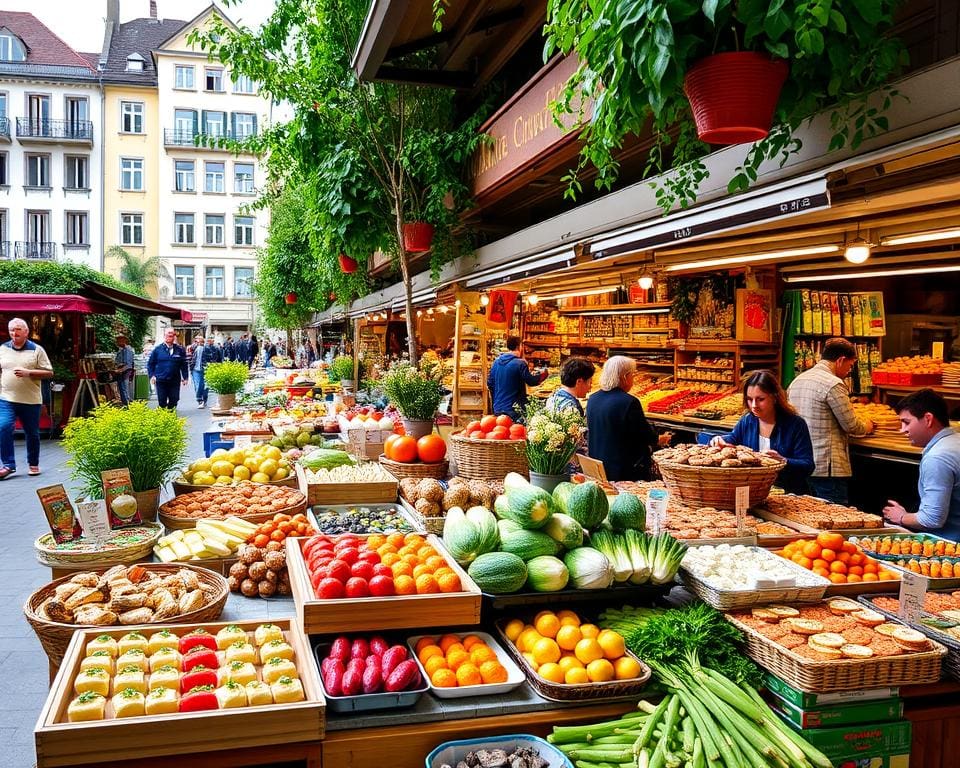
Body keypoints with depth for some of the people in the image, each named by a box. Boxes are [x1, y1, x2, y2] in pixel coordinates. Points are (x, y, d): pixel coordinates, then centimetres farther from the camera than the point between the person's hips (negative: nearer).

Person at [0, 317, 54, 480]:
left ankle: (33, 464, 24)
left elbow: (49, 373, -2)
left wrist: (28, 372, -16)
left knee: (32, 433, 7)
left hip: (31, 400, -1)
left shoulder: (37, 350, 1)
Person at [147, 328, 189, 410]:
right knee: (162, 402, 2)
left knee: (173, 401, 3)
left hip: (175, 381, 1)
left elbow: (184, 365, 8)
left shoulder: (180, 350, 5)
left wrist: (185, 378, 3)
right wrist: (152, 375, -2)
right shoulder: (157, 349, 4)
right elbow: (150, 364, 9)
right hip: (161, 381, -1)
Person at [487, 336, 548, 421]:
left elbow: (490, 384, 12)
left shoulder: (496, 362, 6)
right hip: (514, 409, -6)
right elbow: (531, 381, -12)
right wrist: (542, 375, 8)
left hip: (497, 408, 6)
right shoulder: (520, 363, -14)